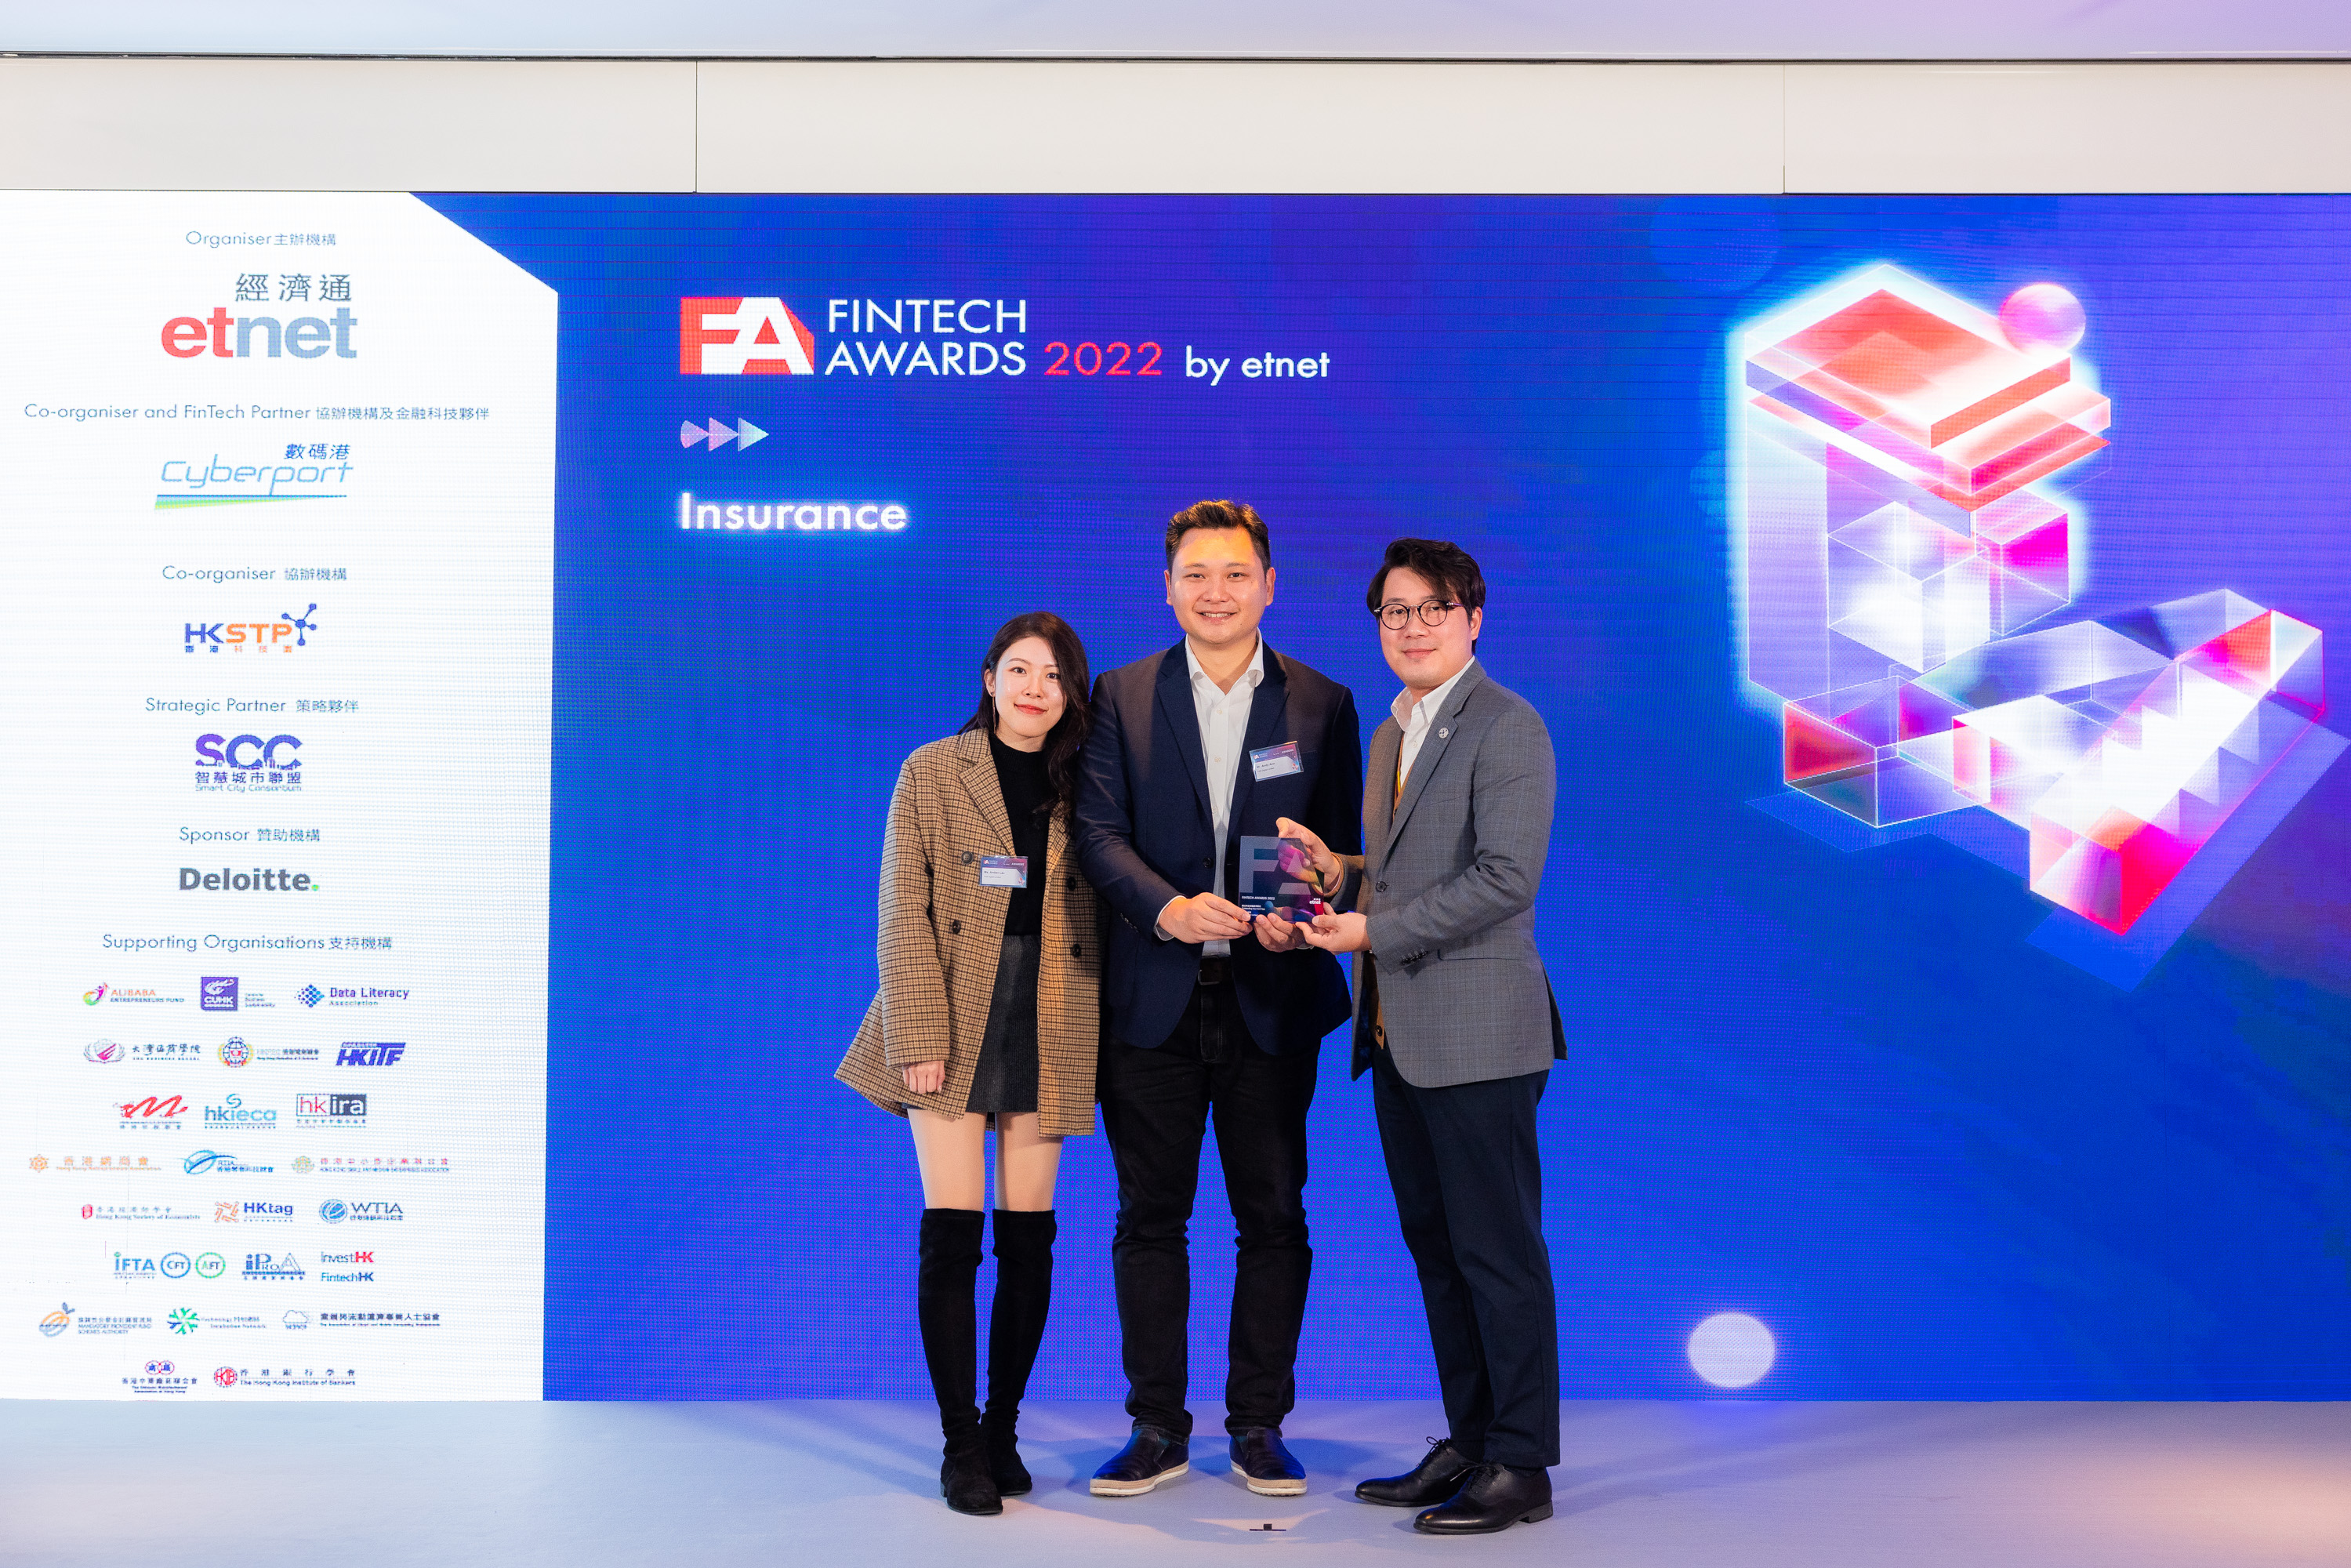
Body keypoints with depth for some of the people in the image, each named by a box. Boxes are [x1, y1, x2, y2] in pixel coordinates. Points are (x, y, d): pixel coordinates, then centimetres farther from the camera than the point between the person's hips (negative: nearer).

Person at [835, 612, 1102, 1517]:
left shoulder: (1085, 788, 10)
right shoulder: (932, 772, 3)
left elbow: (1105, 915, 9)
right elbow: (904, 911, -3)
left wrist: (1102, 1040, 1)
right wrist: (919, 1037, -11)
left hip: (1047, 1034, 2)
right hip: (955, 1026, -2)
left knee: (1028, 1237, 6)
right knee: (952, 1236, -3)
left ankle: (1003, 1427, 21)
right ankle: (961, 1444, 8)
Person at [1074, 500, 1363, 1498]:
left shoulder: (1322, 705, 6)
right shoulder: (1122, 697, 5)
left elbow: (1340, 846, 5)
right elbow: (1099, 831, -3)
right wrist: (1168, 906, -21)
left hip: (1272, 1000, 0)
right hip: (1154, 1000, 0)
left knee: (1273, 1217, 6)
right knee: (1150, 1217, 8)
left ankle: (1259, 1427, 20)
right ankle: (1158, 1430, 21)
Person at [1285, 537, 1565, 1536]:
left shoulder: (1506, 726, -9)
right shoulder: (1392, 733, 18)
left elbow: (1504, 878, -18)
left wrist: (1373, 931, -16)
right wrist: (1341, 874, 5)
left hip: (1477, 1029, -9)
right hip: (1399, 1034, 9)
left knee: (1498, 1250, -1)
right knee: (1435, 1248, 14)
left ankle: (1520, 1464, 10)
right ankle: (1467, 1444, 25)